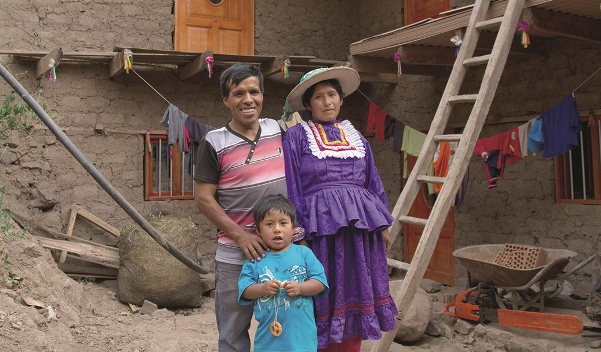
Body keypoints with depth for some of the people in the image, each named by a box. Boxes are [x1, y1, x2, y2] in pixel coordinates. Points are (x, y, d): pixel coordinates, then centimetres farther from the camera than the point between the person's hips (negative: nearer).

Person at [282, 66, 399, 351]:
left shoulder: (355, 136, 17)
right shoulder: (296, 136, 3)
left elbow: (373, 183, 18)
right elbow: (291, 188, -2)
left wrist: (383, 225, 14)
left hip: (361, 227, 5)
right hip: (321, 227, -4)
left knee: (355, 296, 10)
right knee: (325, 295, 1)